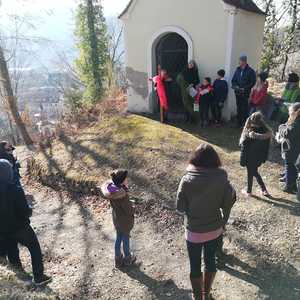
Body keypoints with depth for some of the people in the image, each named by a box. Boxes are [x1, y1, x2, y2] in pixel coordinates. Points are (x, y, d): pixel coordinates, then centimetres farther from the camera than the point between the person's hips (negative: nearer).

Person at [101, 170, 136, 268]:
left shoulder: (110, 186, -16)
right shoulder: (123, 195, -38)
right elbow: (129, 210, -23)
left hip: (116, 218, 6)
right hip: (125, 220, -6)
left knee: (118, 238, 26)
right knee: (126, 239, 20)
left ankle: (118, 260, 47)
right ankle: (127, 259, 47)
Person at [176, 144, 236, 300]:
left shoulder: (187, 180, -22)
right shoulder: (222, 180, -16)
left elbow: (180, 208, -13)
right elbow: (227, 205, -5)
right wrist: (223, 223, 12)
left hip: (194, 232, -2)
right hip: (215, 230, 3)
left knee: (195, 265, 19)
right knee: (210, 260, 25)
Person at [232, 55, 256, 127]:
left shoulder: (250, 71, -7)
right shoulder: (238, 70, 9)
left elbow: (252, 83, -7)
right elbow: (233, 80, 14)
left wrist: (244, 88, -16)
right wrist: (235, 86, -6)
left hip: (245, 94, -5)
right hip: (238, 93, 5)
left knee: (244, 109, -3)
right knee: (239, 108, 10)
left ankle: (245, 123, 7)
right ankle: (239, 123, 20)